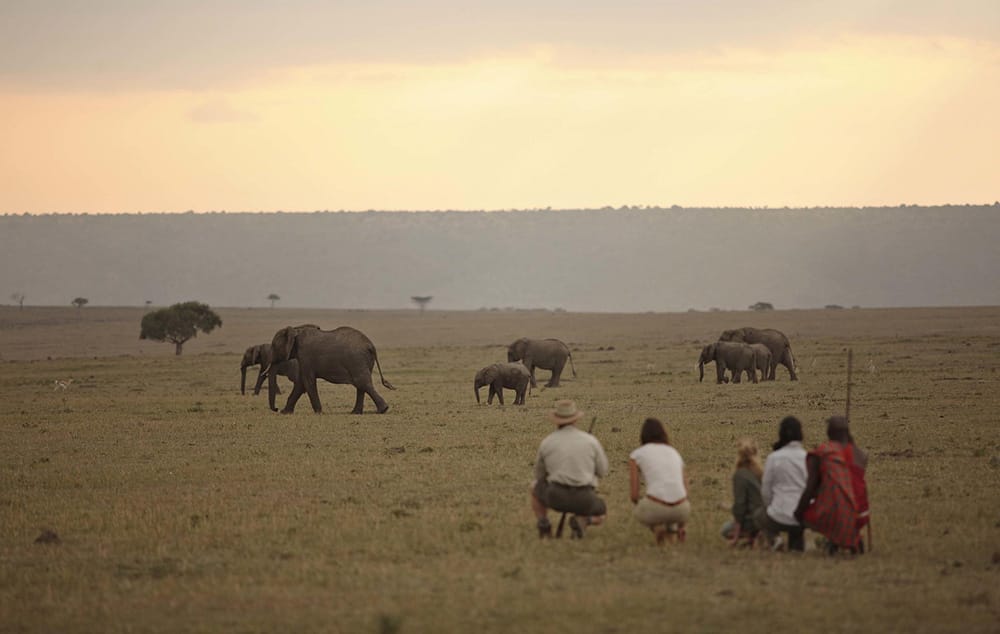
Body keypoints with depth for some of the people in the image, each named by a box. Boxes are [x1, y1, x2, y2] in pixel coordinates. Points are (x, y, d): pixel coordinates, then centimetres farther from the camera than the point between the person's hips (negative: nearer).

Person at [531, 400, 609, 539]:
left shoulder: (547, 442, 3)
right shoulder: (590, 440, 1)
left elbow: (539, 475, 16)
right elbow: (602, 471, 11)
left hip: (556, 496, 1)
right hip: (584, 500, -1)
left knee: (535, 487, 33)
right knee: (600, 515, 32)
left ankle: (543, 524, 12)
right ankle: (581, 521, -4)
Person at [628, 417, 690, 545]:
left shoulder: (636, 455, 12)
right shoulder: (674, 453, 24)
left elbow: (633, 494, 7)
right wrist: (680, 526, 40)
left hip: (655, 509, -4)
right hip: (681, 510, 4)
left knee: (637, 511, 37)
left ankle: (656, 526, 4)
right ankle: (671, 528, 15)